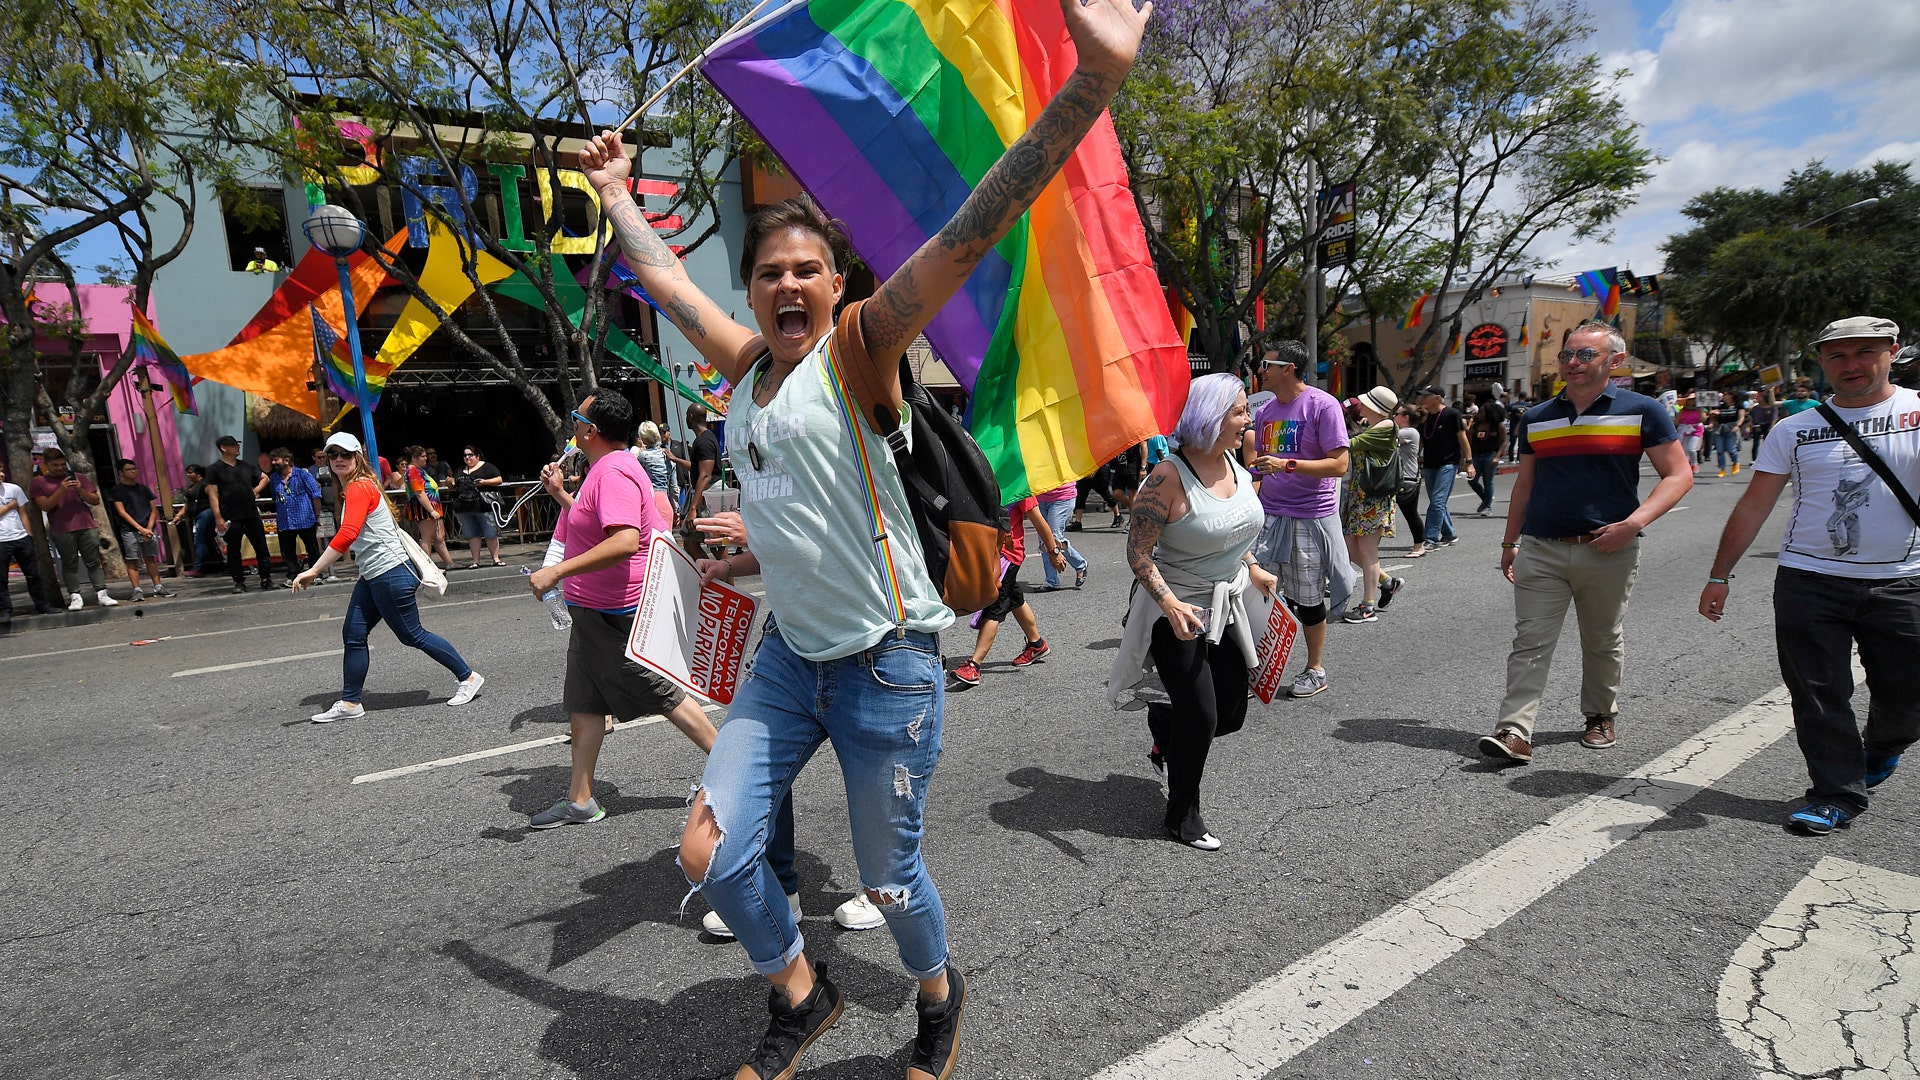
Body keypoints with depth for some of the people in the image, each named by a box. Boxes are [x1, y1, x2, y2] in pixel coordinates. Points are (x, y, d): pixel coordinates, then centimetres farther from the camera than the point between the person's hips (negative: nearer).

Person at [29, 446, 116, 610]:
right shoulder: (37, 483, 9)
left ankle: (101, 594, -2)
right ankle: (75, 597, 0)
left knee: (94, 561, -1)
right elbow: (45, 506, -3)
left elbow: (95, 501, 12)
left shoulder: (79, 478, 15)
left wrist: (81, 490, -6)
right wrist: (61, 490, -15)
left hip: (87, 527, 1)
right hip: (62, 530, -1)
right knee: (70, 564, -1)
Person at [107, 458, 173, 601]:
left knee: (150, 559, 6)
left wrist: (149, 528, -4)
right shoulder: (116, 490, 3)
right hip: (129, 531, -3)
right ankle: (137, 590, -4)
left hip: (148, 530, 3)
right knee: (132, 561, -3)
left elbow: (154, 510, 11)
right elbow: (122, 512, -4)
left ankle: (158, 587, 6)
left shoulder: (144, 489, 15)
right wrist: (140, 528, -13)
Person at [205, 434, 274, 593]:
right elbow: (212, 494, -6)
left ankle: (266, 579, 10)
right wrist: (218, 517, -13)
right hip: (231, 518, -4)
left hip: (252, 515, 4)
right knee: (233, 551, 3)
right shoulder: (214, 469, -1)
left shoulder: (246, 466, 13)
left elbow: (264, 477, 28)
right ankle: (239, 582, 10)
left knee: (261, 548, 4)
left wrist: (256, 490, 9)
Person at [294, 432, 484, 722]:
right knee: (353, 635, 8)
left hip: (391, 573, -9)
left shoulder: (359, 487, -16)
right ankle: (350, 704, 16)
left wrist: (313, 571, -30)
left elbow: (347, 535, -29)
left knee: (412, 635, 1)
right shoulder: (350, 490, 15)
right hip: (372, 576, 9)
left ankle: (468, 677, 13)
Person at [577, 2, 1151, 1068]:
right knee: (709, 854, 4)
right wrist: (614, 191, 36)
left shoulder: (858, 347, -11)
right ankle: (800, 998, 33)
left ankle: (939, 999, 44)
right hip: (789, 654, 6)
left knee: (889, 880, 10)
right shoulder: (744, 361, 7)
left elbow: (972, 232, -24)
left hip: (886, 661, -6)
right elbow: (668, 280, 25)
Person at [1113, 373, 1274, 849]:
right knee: (1200, 716, -2)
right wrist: (1171, 603, -32)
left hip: (1227, 604, 8)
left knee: (1231, 712, 13)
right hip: (1178, 609, -7)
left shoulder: (1234, 463, 1)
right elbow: (1137, 552, -22)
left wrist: (1252, 569, 14)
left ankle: (1164, 733, 45)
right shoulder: (1169, 477, -23)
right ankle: (1182, 817, 21)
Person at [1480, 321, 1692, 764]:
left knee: (1603, 643, 13)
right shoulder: (1536, 418, 10)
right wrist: (1510, 543, 13)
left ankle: (1600, 716, 33)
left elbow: (1678, 475, -2)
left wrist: (1633, 523, -17)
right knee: (1530, 641, -5)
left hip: (1608, 551, -2)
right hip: (1540, 549, 2)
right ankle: (1514, 731, -7)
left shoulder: (1641, 411, 0)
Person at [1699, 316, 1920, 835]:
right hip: (1808, 582, 0)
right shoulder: (1795, 429, 5)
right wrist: (1719, 575, 3)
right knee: (1818, 696, 2)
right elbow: (1754, 507, 6)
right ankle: (1838, 792, 15)